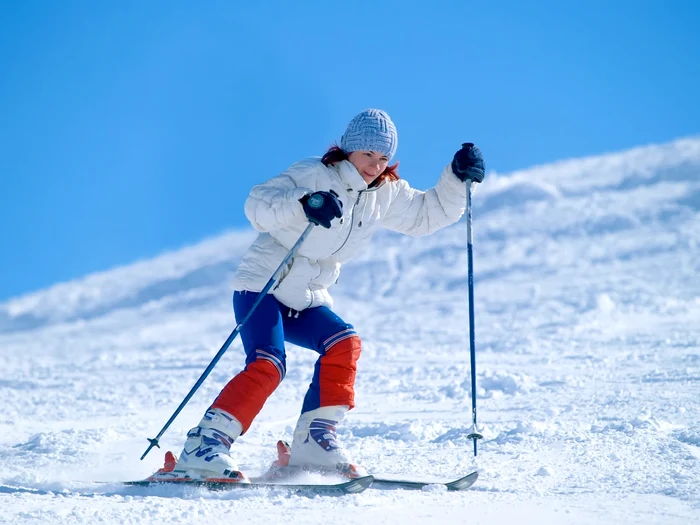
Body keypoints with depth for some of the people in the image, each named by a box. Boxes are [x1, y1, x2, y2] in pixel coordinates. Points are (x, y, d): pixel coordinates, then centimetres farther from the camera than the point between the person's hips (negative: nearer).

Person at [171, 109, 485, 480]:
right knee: (267, 366, -25)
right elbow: (257, 205, -26)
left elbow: (428, 215, 17)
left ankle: (313, 442, -15)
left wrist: (458, 179, 1)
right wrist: (302, 204, -45)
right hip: (261, 287, -6)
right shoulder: (314, 176, -14)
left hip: (307, 301, 6)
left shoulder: (385, 196, 6)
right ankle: (204, 445, -20)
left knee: (344, 344, -19)